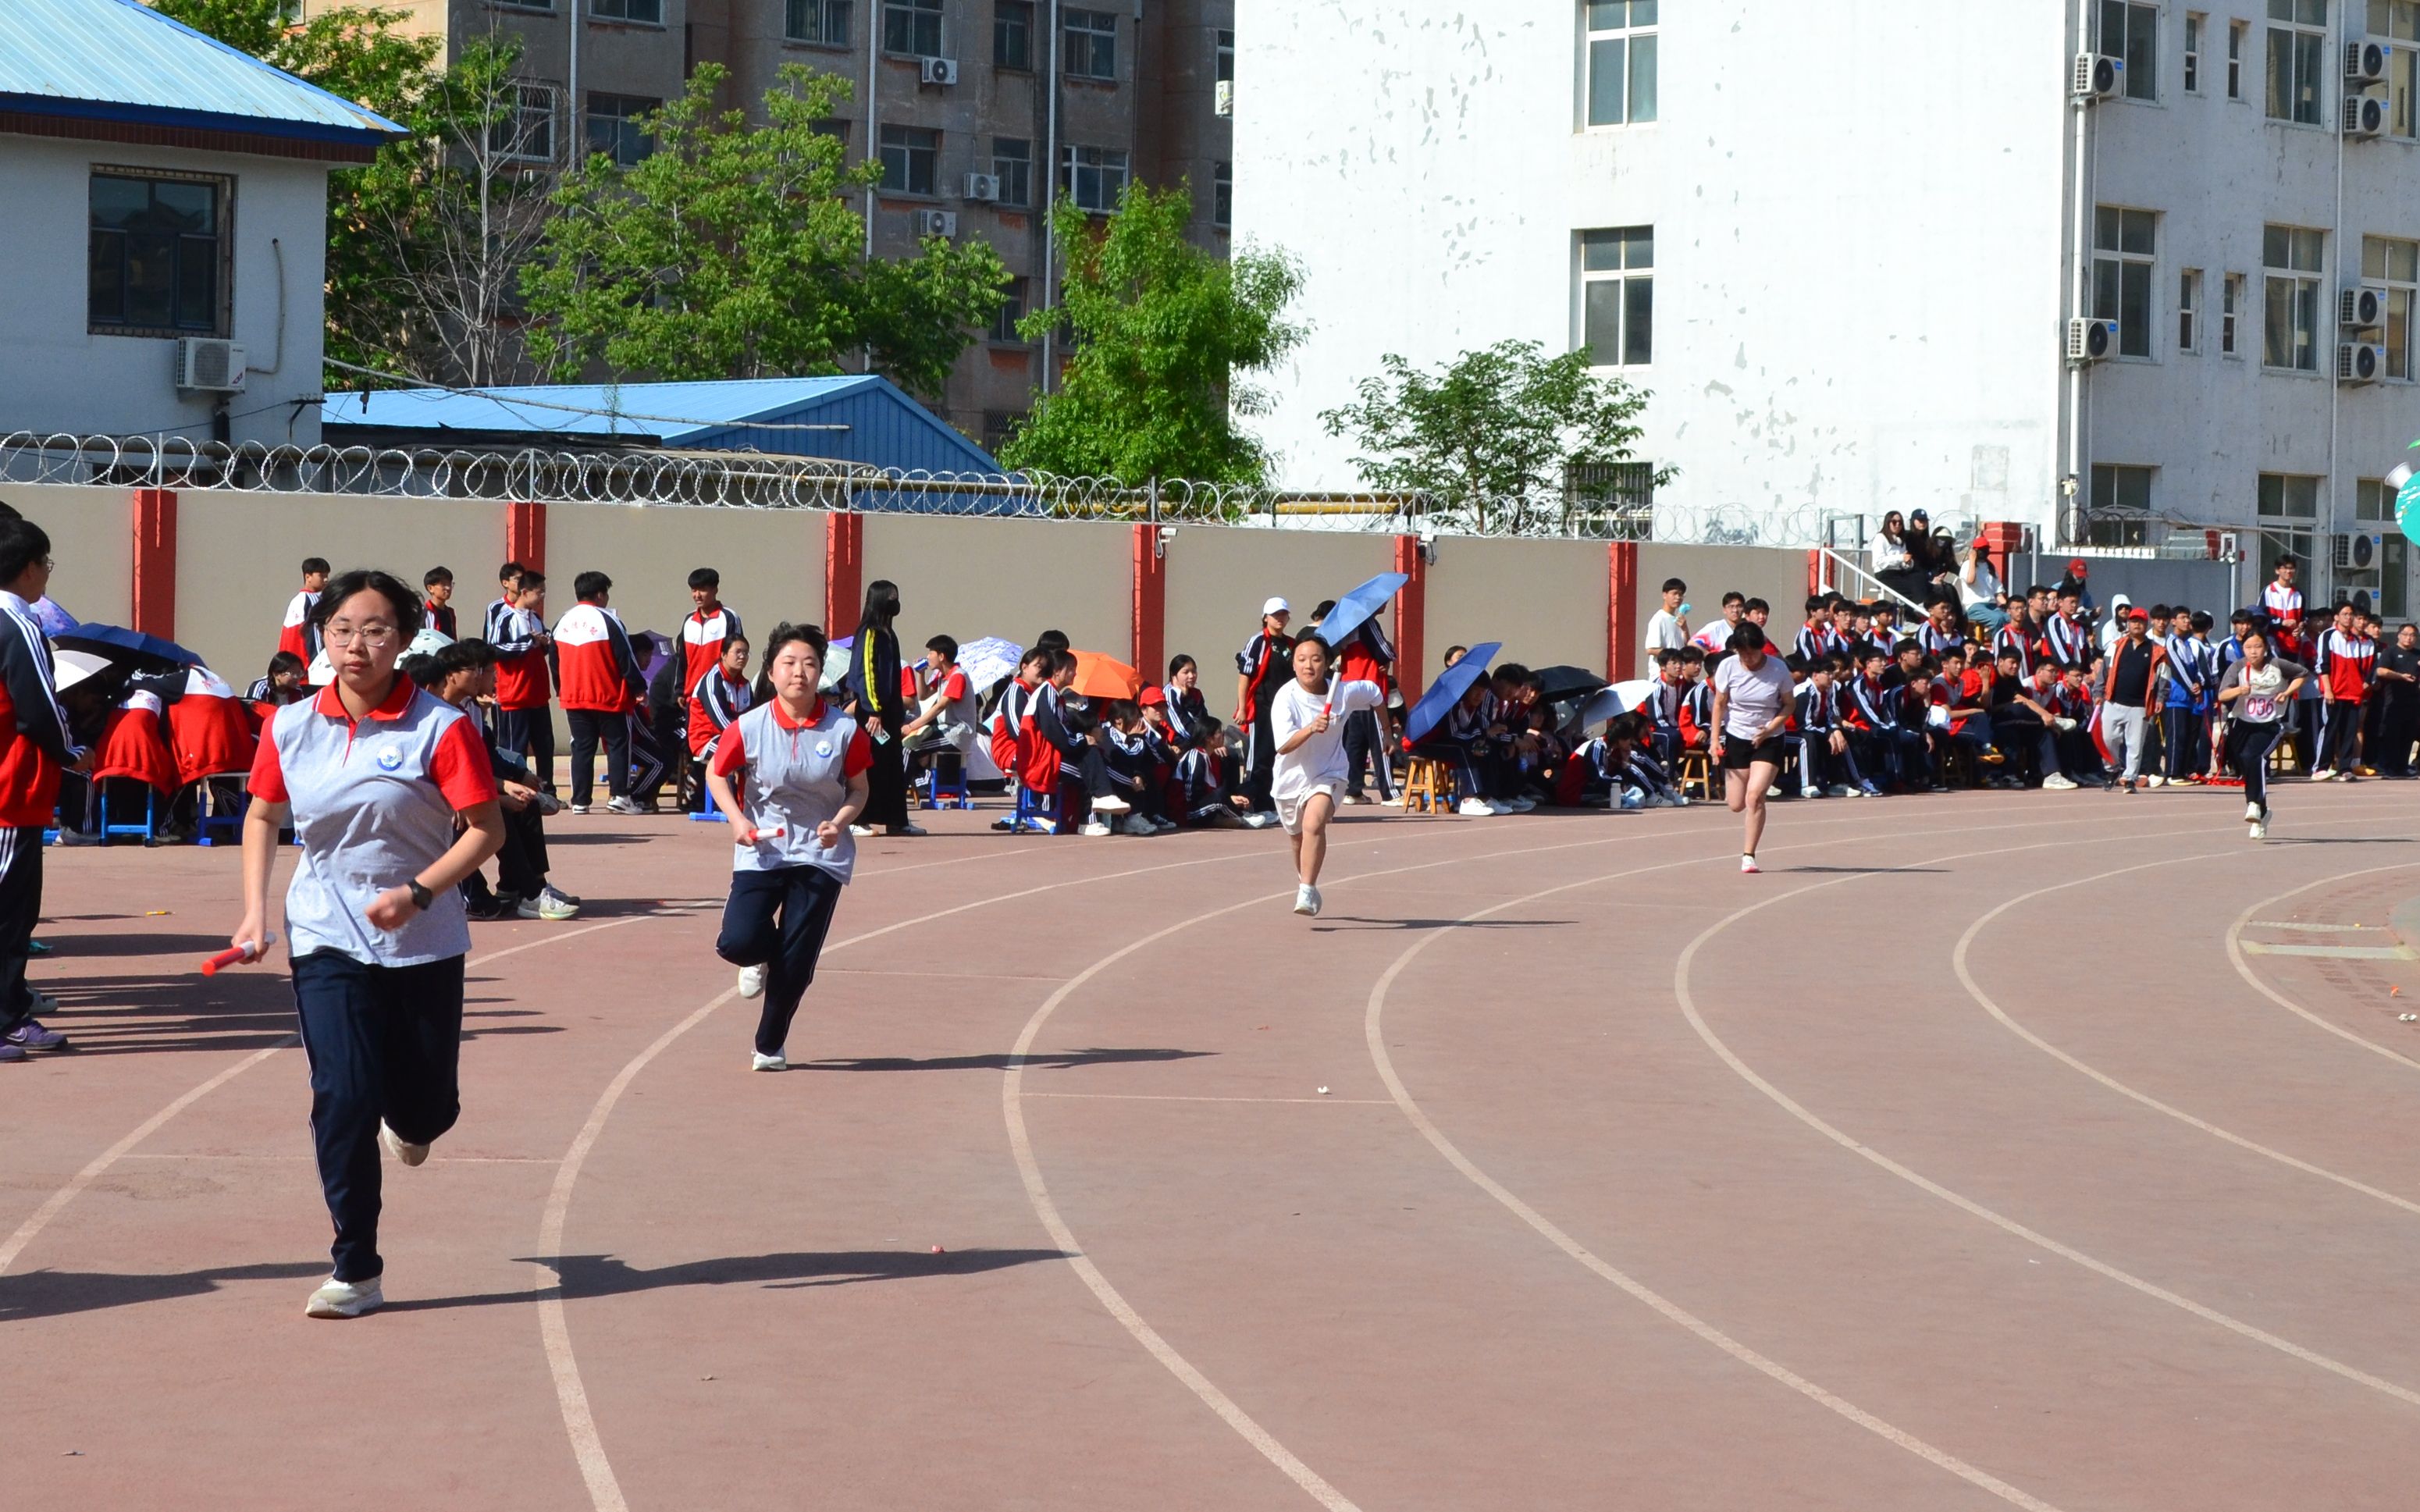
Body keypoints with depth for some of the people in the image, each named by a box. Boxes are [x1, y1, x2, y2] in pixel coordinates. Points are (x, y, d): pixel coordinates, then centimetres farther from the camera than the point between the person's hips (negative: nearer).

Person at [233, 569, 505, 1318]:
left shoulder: (440, 727, -12)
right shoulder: (290, 728, -1)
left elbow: (486, 829, -11)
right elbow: (263, 815, 14)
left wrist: (419, 892, -24)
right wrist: (255, 910, 4)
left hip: (423, 944, -1)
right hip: (326, 939, 1)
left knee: (424, 1103, 9)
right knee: (342, 1096, -11)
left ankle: (409, 1125, 51)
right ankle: (356, 1271, -2)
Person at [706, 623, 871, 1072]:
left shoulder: (845, 730, -9)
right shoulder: (749, 728, -10)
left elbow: (858, 789, 3)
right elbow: (716, 773, 5)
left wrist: (841, 820, -17)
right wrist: (738, 819, -10)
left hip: (821, 854, 0)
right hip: (762, 850, 0)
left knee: (796, 963, 0)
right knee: (737, 943, -16)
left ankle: (771, 1045, 24)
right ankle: (762, 956, 24)